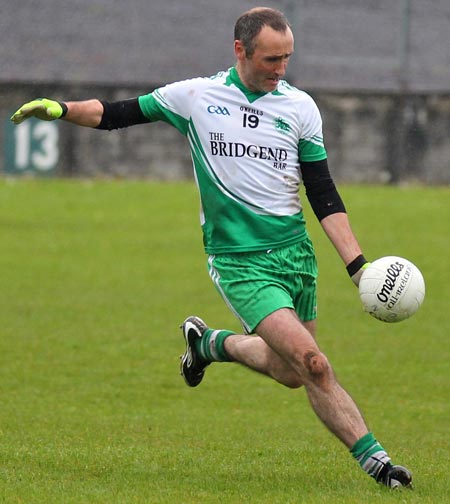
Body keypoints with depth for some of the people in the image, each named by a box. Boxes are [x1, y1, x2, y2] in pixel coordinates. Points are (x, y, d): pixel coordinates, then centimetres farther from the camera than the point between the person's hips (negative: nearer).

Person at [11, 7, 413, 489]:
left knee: (290, 373, 9)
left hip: (294, 252, 4)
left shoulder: (300, 106, 4)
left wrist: (358, 266, -1)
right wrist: (60, 109, -7)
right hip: (238, 262, -4)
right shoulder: (195, 96, -1)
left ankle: (210, 343, 36)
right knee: (312, 363, -18)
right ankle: (373, 458, -8)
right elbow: (117, 113, 9)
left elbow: (323, 196, 6)